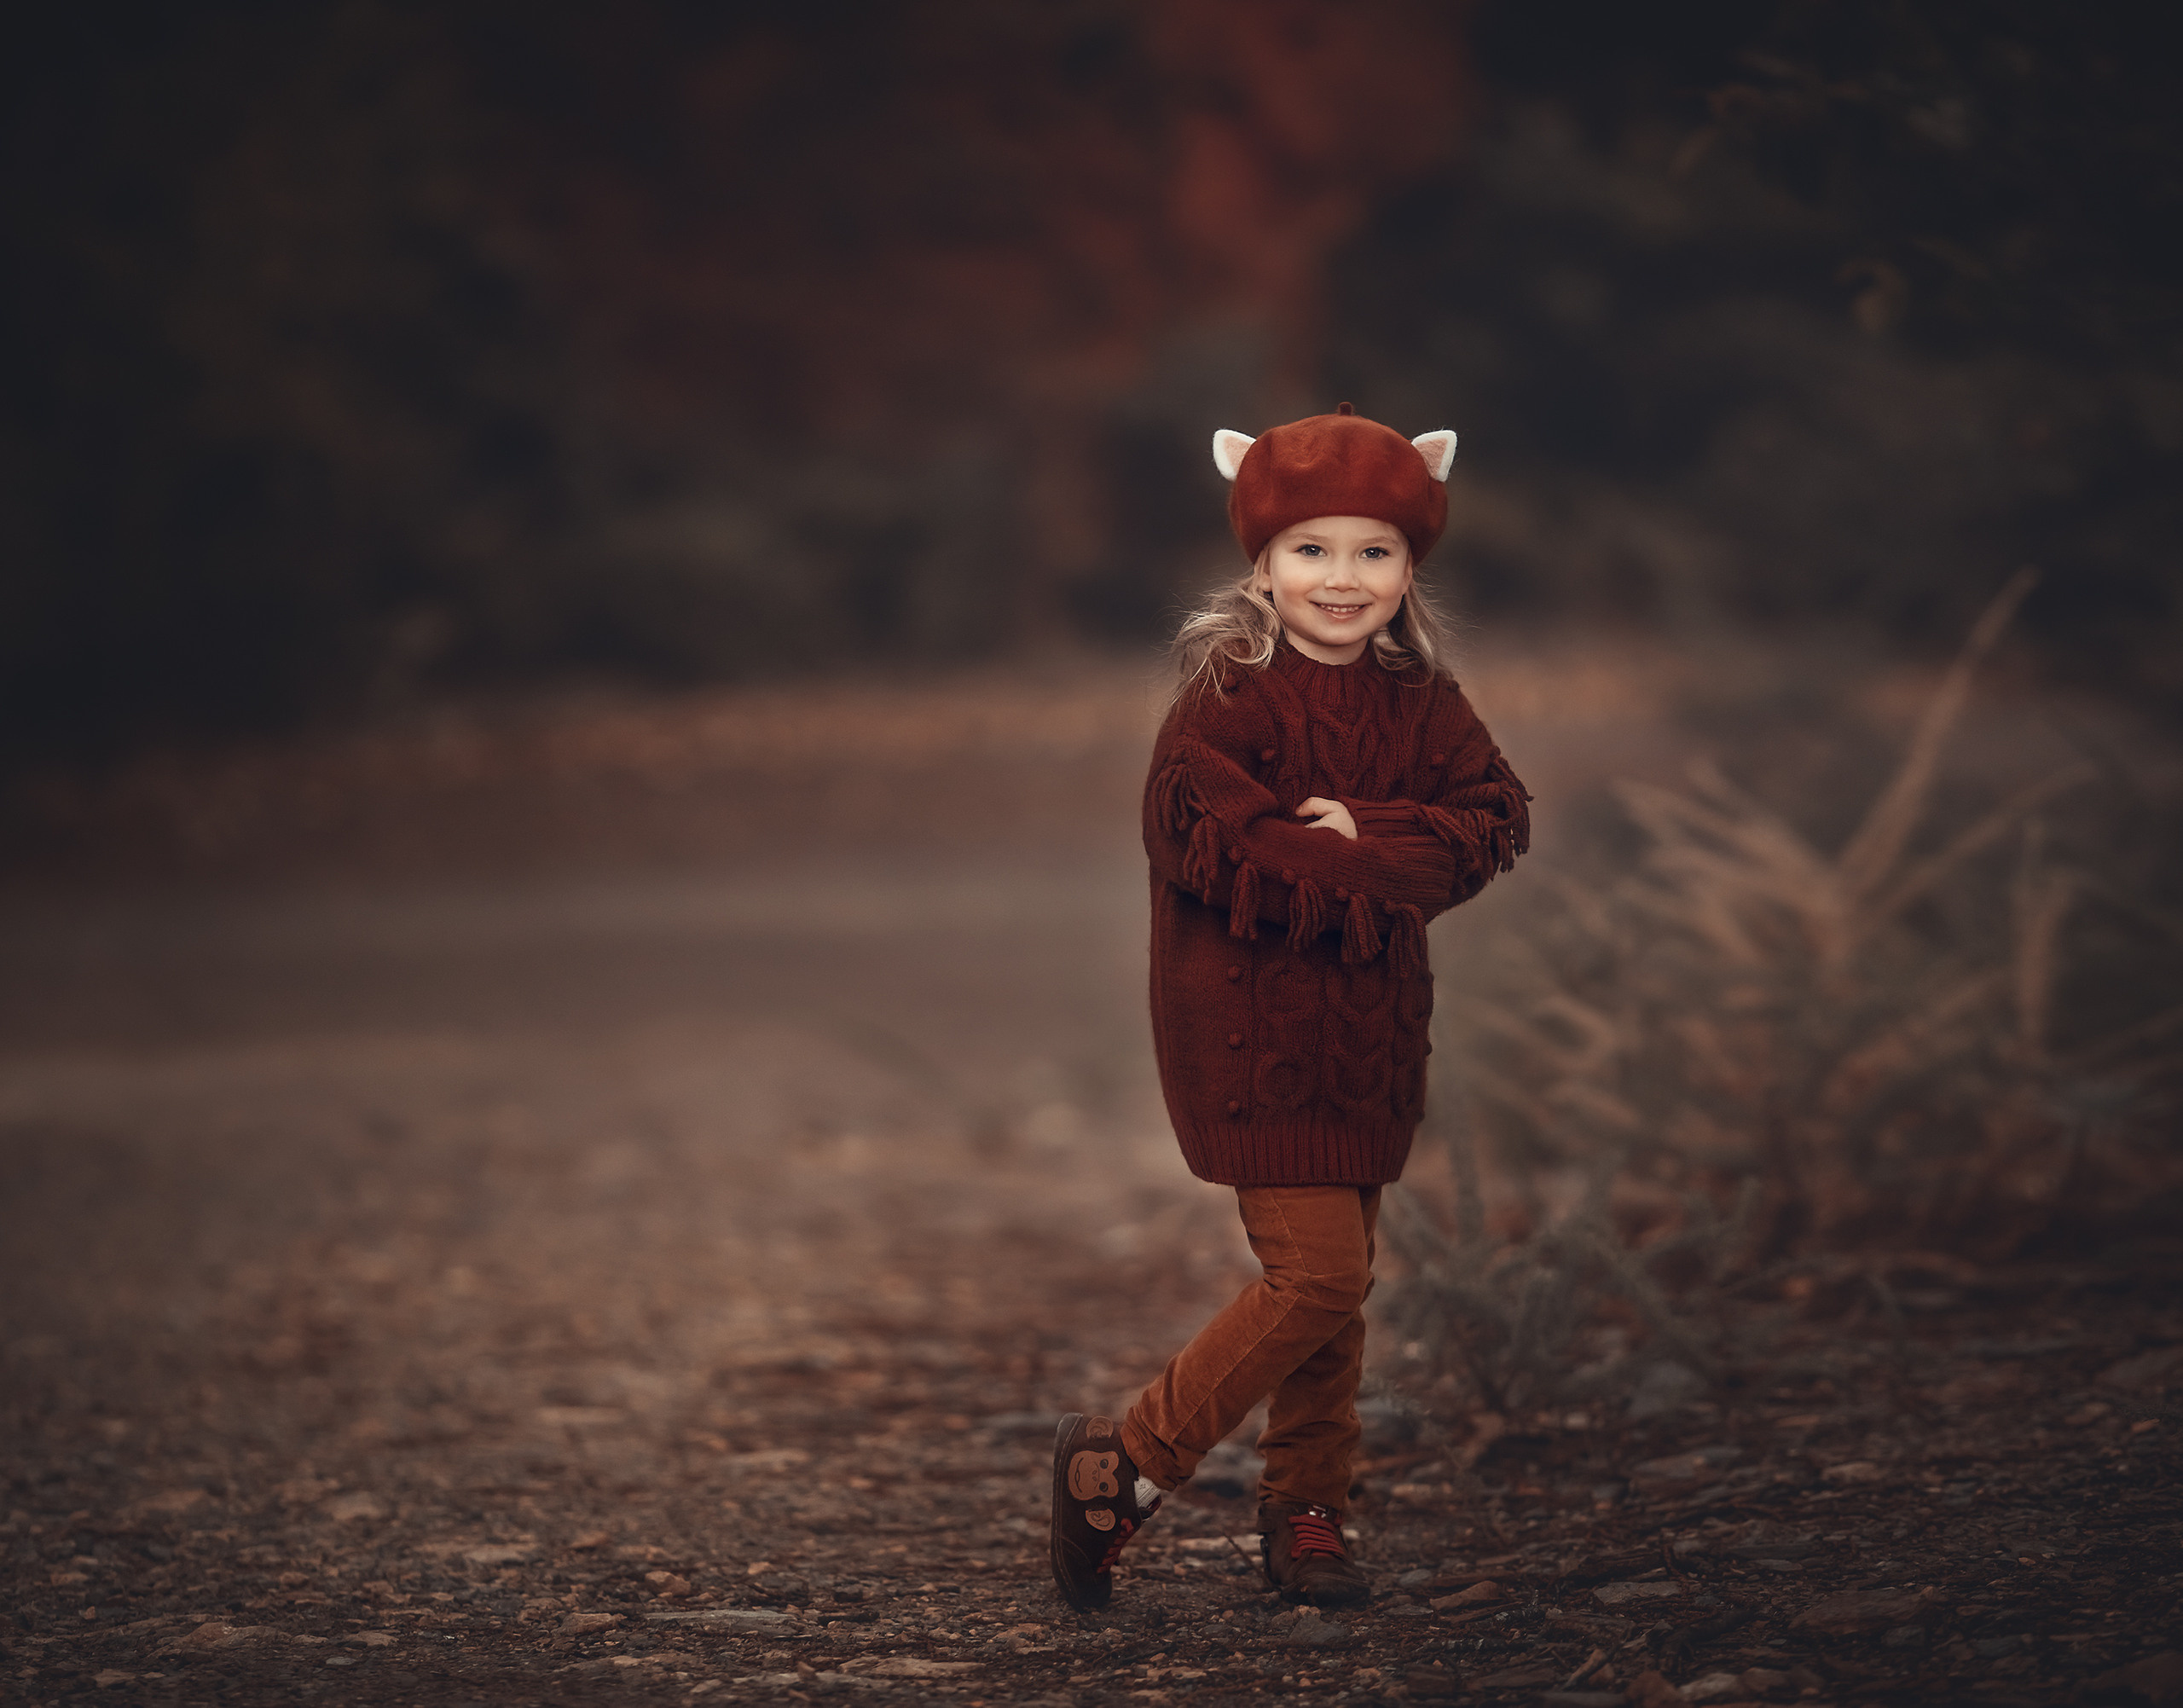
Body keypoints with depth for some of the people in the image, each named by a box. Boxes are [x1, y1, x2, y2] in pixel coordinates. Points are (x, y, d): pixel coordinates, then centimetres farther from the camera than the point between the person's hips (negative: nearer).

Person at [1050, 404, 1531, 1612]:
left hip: (1369, 1032, 7)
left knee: (1335, 1281, 12)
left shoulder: (1420, 706, 7)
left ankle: (1305, 1514, 25)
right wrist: (1368, 871, -17)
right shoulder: (1228, 698, -12)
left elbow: (1495, 819, -3)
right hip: (1247, 1027, -7)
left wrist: (1362, 833, -18)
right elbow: (1214, 843, -22)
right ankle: (1116, 1466, 0)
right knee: (1317, 1272, -12)